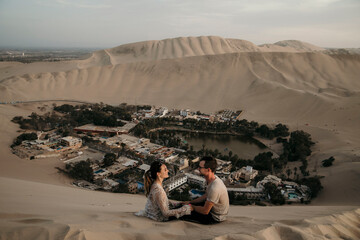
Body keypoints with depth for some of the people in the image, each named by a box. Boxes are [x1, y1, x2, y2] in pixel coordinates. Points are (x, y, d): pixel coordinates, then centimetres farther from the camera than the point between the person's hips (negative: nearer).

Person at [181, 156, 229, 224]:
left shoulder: (214, 188, -37)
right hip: (212, 207, 9)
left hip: (215, 217, -9)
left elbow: (205, 211, -27)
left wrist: (192, 207, -10)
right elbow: (206, 196, 12)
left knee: (183, 214, -9)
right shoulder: (213, 178, -6)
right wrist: (190, 202, 9)